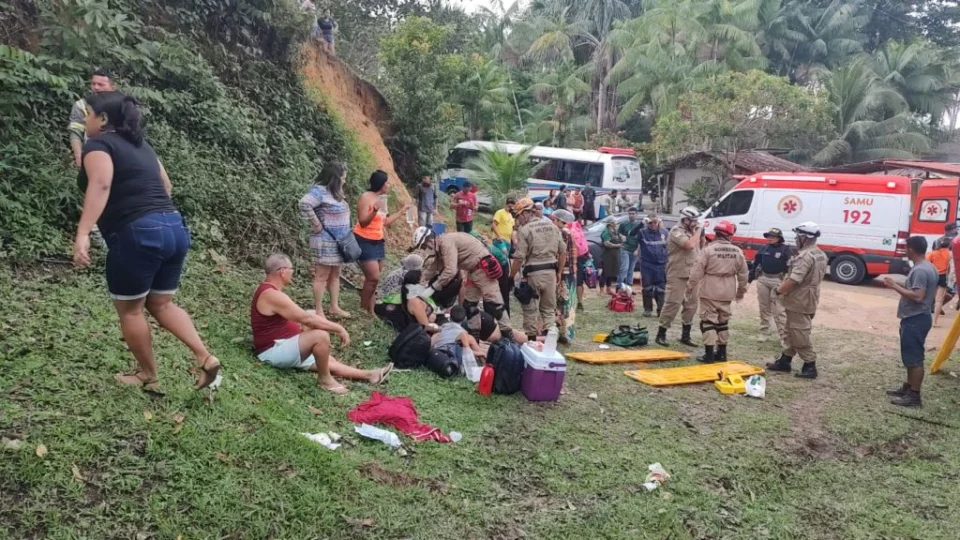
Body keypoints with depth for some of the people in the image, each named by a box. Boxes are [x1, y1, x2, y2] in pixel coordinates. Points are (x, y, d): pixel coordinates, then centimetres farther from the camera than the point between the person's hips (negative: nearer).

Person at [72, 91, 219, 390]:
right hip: (174, 228, 8)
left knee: (129, 309, 10)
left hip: (138, 234, -8)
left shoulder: (98, 144, -3)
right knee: (161, 303, 18)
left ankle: (148, 376, 21)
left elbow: (100, 184, -22)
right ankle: (205, 357, 5)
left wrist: (82, 234, -30)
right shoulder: (140, 145, 21)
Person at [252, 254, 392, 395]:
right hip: (273, 350, -11)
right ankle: (324, 379, -10)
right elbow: (306, 318, -24)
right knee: (321, 335, -27)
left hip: (281, 346, 11)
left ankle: (368, 375, 13)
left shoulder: (269, 289, 12)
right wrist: (338, 328, -18)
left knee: (329, 362, 9)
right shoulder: (272, 295, -23)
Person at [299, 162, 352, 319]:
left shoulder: (335, 191, 12)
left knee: (335, 275, 15)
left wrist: (346, 237, 10)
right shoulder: (320, 191, -16)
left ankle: (334, 307, 24)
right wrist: (316, 224, -23)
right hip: (325, 241, -9)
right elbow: (304, 204, -32)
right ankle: (318, 311, 4)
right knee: (322, 276, -2)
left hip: (339, 241, 9)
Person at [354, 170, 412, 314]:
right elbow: (362, 222, -16)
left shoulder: (382, 198, 11)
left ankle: (370, 310, 11)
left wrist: (401, 212, 21)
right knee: (373, 278, -13)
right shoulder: (366, 197, -12)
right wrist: (375, 210, -30)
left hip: (378, 242, 8)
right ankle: (363, 309, 2)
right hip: (364, 242, -8)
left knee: (373, 278, 6)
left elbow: (385, 222, 17)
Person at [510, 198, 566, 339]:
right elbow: (563, 251, 12)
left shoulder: (524, 230, -9)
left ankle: (531, 337, 14)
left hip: (533, 273, -5)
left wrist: (511, 276, -4)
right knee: (549, 307, 15)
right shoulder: (552, 226, 10)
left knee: (531, 308, 7)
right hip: (551, 272, 5)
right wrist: (559, 272, 19)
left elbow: (519, 258, -14)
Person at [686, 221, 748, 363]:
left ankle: (709, 354, -3)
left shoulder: (709, 249, -12)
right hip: (727, 292, 5)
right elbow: (743, 274, 9)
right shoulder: (737, 251, 2)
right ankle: (721, 353, 21)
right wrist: (741, 290, 21)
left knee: (708, 321, 0)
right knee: (723, 322, 16)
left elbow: (697, 271, -11)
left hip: (710, 291, -4)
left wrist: (690, 287, 1)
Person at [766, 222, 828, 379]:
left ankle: (810, 366, 0)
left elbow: (794, 280, -27)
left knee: (799, 335, -5)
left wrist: (779, 290, -13)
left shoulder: (805, 256, -23)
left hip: (799, 301, -11)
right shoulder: (820, 255, 12)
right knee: (792, 332, 16)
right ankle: (785, 361, 24)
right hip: (808, 299, 11)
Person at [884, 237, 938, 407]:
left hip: (915, 320, -11)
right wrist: (901, 286, 19)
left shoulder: (919, 270, -22)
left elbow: (917, 296, -29)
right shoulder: (929, 267, 12)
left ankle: (914, 396, 1)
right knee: (911, 357, 19)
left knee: (914, 358, -5)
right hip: (918, 318, 11)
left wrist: (895, 286, -21)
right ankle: (908, 388, 29)